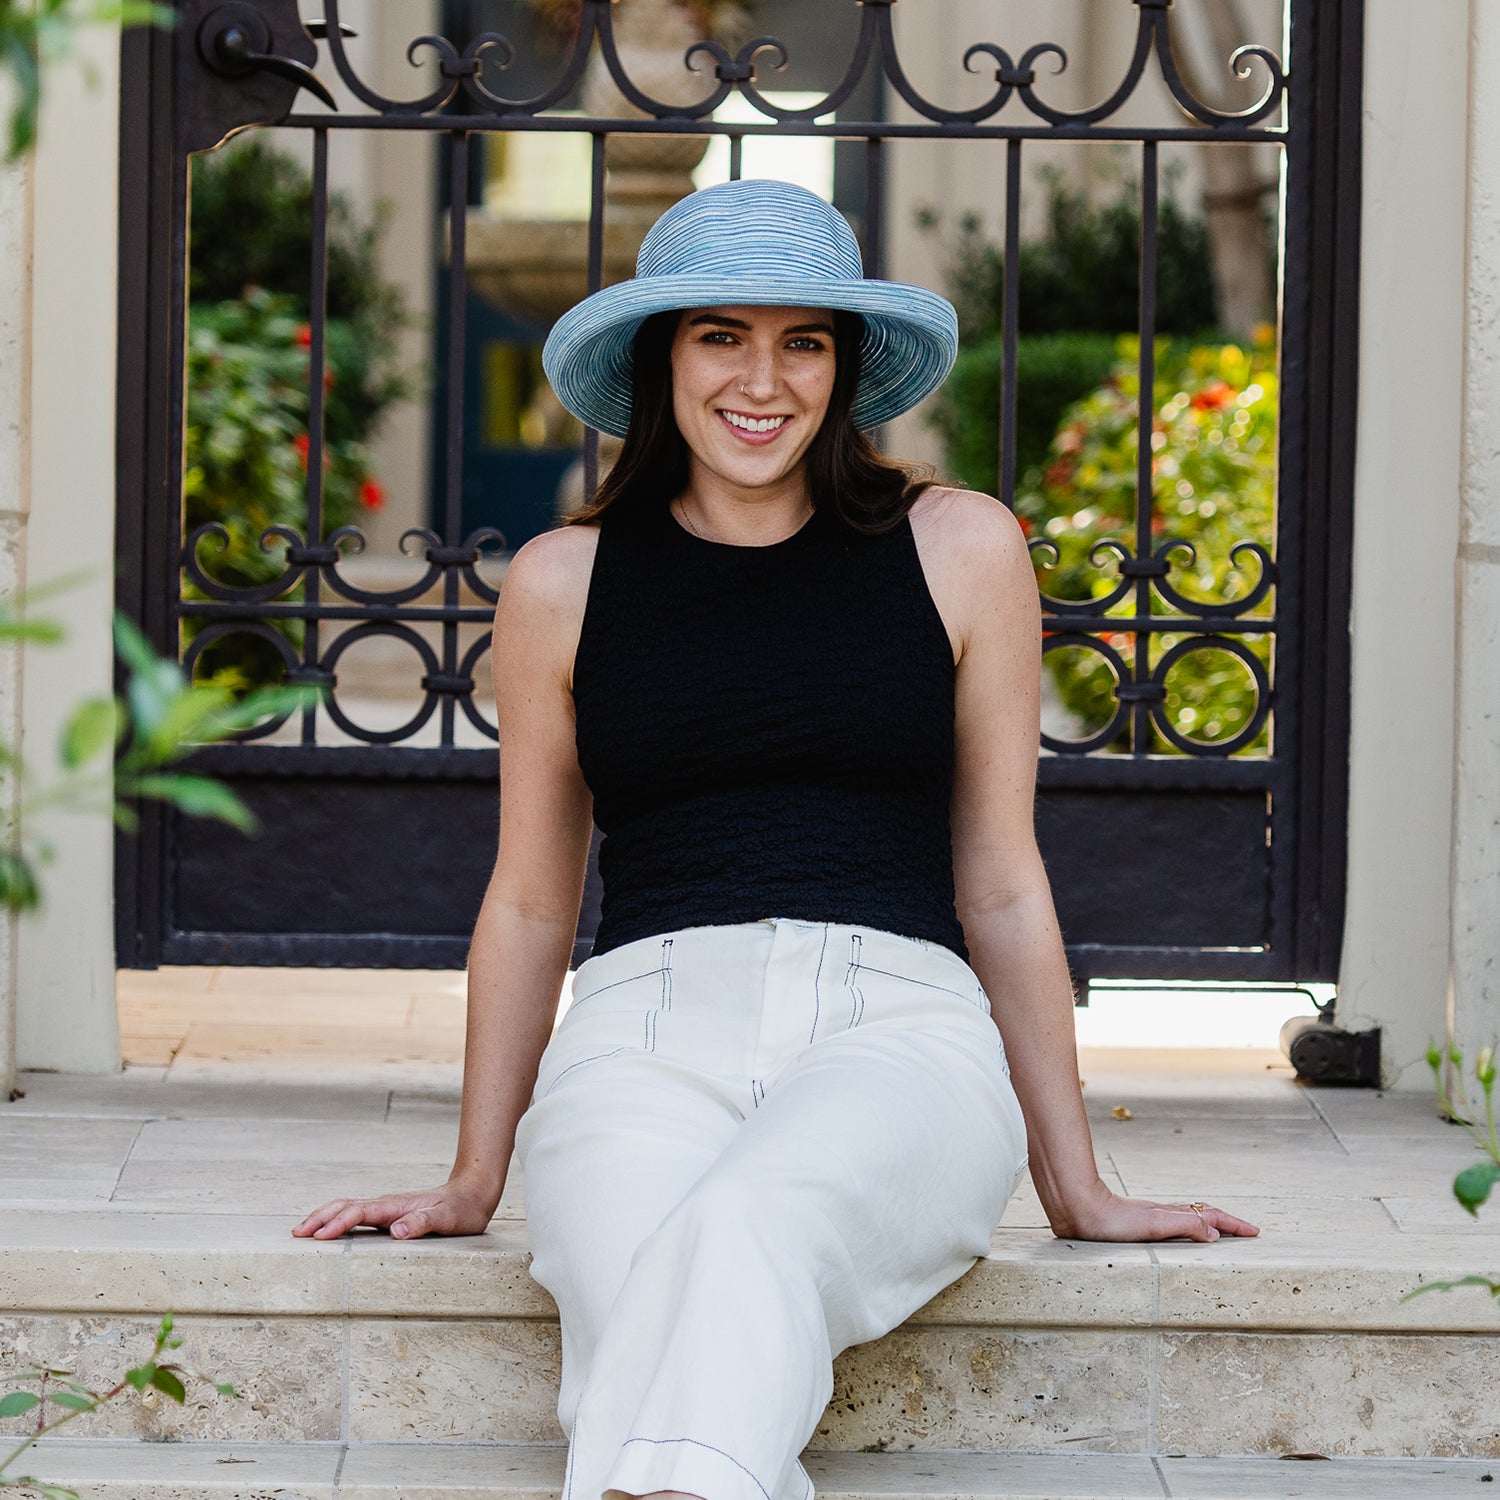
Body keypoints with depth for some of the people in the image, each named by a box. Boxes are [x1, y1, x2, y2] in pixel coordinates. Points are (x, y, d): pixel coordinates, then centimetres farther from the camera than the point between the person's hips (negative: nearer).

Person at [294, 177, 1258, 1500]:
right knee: (654, 1326, -34)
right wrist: (473, 1182, 24)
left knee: (749, 1229, -38)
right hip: (646, 1034, 1)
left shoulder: (958, 550, 13)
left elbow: (1000, 887, 17)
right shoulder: (565, 584, 15)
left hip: (897, 1029, -1)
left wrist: (1077, 1189, 17)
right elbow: (530, 905, 24)